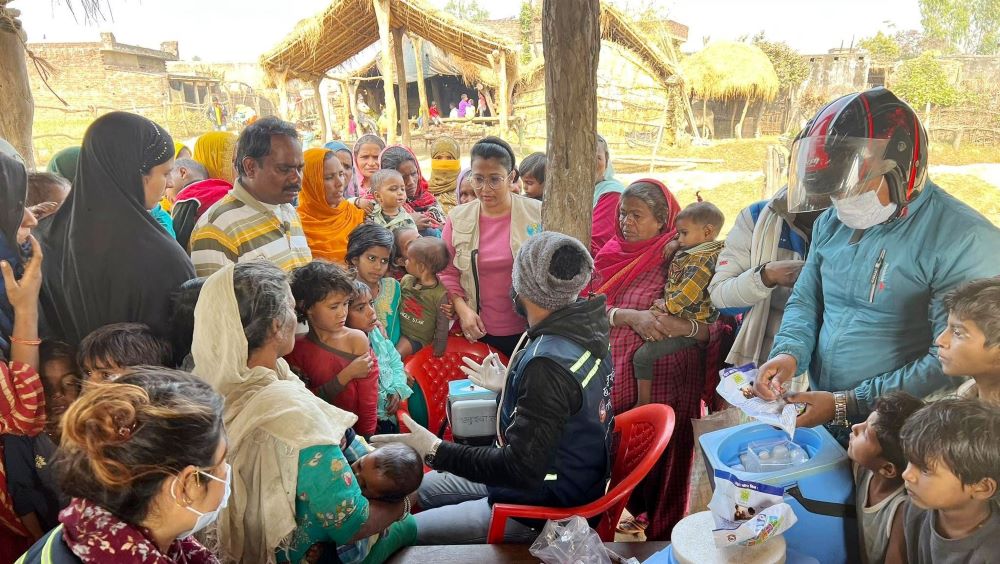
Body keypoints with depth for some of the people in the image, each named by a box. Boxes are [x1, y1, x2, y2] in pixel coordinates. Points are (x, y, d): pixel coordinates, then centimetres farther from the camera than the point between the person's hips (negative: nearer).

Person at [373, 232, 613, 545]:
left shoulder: (548, 362, -33)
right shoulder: (584, 332, -6)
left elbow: (522, 469, -31)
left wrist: (436, 451, -24)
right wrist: (506, 387, 22)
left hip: (546, 507, -9)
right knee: (428, 487, 22)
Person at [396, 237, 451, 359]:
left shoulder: (440, 294, -19)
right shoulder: (406, 280, -5)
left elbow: (442, 325, -9)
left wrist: (439, 350, -3)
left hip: (416, 338, -5)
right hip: (397, 329, 5)